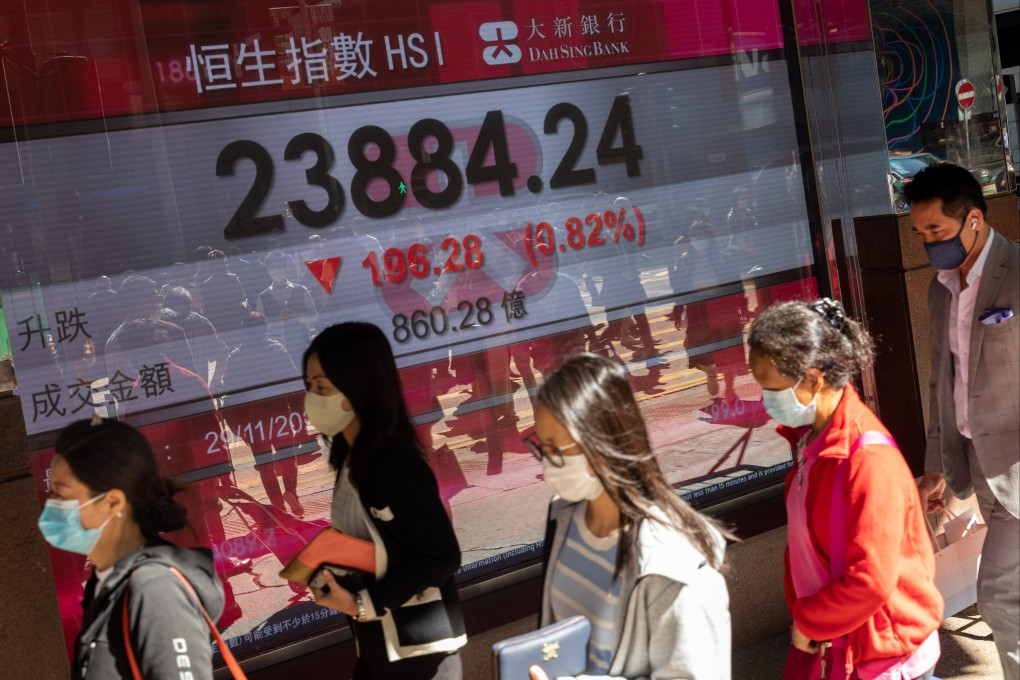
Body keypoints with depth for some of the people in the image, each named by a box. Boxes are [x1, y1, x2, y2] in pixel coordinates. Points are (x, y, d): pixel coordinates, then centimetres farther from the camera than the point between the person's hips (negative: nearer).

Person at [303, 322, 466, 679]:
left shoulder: (395, 461, -20)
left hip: (420, 644, -8)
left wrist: (363, 603, -19)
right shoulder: (350, 457, 4)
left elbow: (442, 557, -19)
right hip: (377, 642, 8)